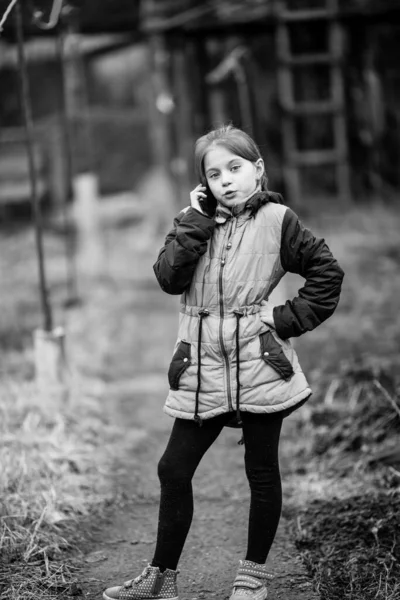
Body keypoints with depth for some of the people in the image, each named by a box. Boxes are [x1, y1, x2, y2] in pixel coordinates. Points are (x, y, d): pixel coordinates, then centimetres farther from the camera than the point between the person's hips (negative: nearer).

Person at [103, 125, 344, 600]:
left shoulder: (277, 221, -1)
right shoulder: (197, 223, 8)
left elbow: (327, 273, 0)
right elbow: (168, 277, -6)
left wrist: (288, 319, -6)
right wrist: (196, 221, -9)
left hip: (258, 365, -3)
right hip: (202, 369, 3)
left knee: (261, 471, 8)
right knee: (174, 469, 4)